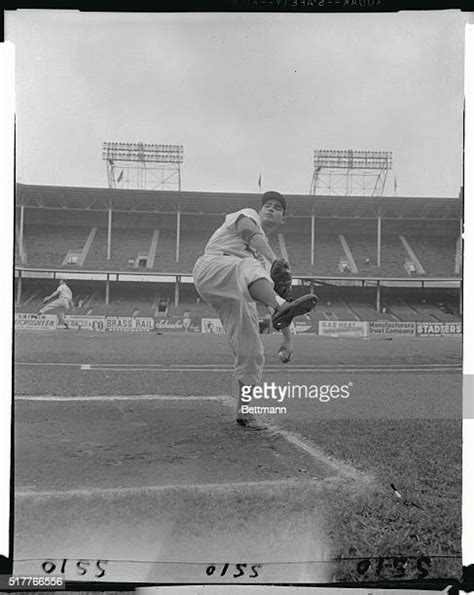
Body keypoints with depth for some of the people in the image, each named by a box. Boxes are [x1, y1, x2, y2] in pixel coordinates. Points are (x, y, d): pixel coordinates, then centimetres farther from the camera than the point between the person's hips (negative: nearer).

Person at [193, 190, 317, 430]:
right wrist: (275, 260, -26)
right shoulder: (248, 215, 18)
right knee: (249, 268, -38)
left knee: (251, 353, -1)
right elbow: (251, 234, -7)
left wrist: (287, 336, 23)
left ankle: (244, 411, 11)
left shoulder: (265, 256, 34)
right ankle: (283, 308, -67)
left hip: (240, 297, 7)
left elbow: (271, 293, 30)